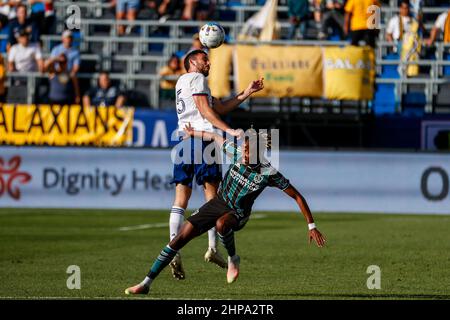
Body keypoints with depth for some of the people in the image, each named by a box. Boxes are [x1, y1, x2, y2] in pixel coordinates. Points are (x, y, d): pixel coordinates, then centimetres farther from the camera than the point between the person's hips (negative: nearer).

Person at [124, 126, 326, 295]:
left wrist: (311, 226, -20)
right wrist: (194, 133, 21)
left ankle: (233, 260, -10)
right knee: (181, 237, -6)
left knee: (221, 223, -41)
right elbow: (215, 137, 5)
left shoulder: (269, 173, -24)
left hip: (238, 213, -4)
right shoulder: (236, 153, -15)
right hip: (218, 202, 4)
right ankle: (146, 283, 0)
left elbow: (298, 197, -18)